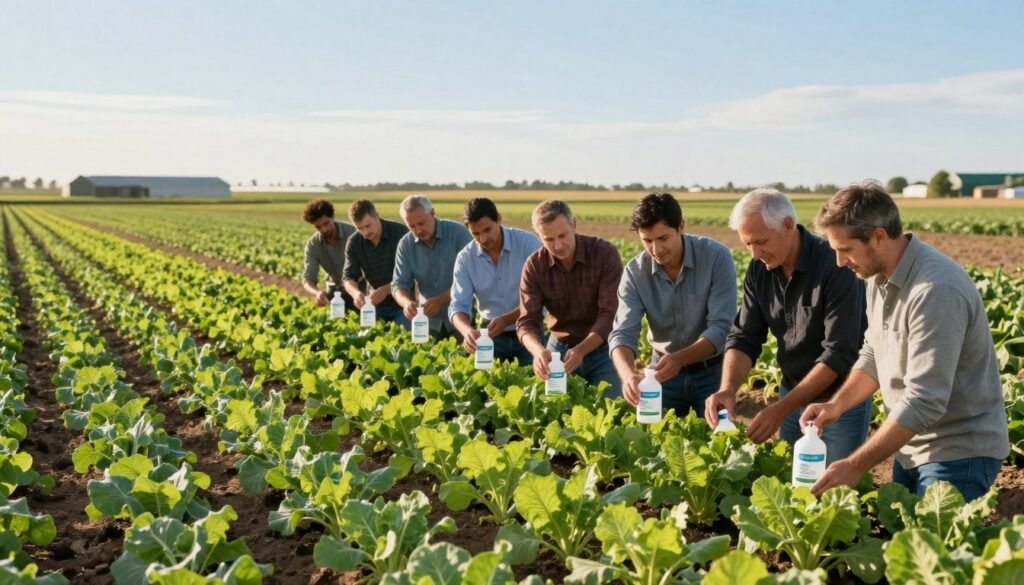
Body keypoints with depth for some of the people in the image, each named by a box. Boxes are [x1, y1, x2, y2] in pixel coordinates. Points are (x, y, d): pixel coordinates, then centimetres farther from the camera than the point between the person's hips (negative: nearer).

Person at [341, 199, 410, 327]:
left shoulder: (400, 233, -15)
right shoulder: (354, 242, -4)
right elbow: (349, 277, -6)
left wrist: (386, 289, -33)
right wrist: (356, 292, -30)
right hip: (374, 304, 4)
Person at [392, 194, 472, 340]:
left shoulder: (458, 233, -12)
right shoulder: (405, 245, -1)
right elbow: (399, 284, -2)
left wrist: (440, 300, -29)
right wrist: (407, 302, -25)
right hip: (428, 321, 3)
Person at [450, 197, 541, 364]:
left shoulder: (528, 243, -14)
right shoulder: (465, 258, -4)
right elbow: (459, 305, -10)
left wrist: (507, 319, -32)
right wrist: (467, 330, -32)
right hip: (491, 334, 2)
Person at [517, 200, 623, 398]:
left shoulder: (605, 253, -18)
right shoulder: (534, 265, -11)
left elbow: (611, 314, -23)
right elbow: (527, 322, -15)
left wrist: (581, 350, -39)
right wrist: (538, 350, -39)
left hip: (603, 348, -2)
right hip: (560, 348, 2)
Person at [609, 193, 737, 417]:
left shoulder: (716, 257, -20)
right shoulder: (635, 272, -13)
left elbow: (722, 328, -23)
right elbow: (622, 334, -20)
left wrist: (679, 358, -39)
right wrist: (628, 375, -40)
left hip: (711, 370, -2)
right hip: (664, 369, 2)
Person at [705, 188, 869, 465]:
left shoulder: (836, 266, -22)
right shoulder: (759, 270, -3)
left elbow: (838, 354, -25)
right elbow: (744, 338, -3)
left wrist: (780, 409, -29)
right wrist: (728, 389, -23)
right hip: (793, 396, 6)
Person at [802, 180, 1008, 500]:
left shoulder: (936, 290, -27)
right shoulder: (881, 276, 2)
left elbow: (924, 400, -30)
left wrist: (856, 465, -27)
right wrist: (838, 404, -4)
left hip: (959, 452, -8)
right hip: (913, 445, 8)